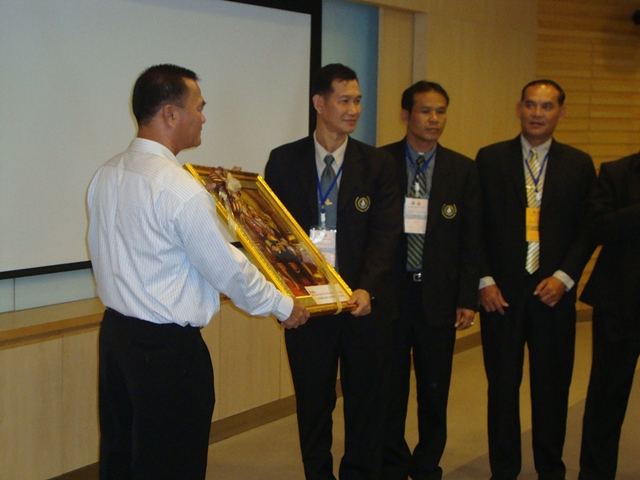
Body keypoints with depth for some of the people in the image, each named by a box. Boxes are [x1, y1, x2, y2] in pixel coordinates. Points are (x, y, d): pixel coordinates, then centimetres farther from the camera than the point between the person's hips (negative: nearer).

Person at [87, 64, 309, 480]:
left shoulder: (107, 174, 3)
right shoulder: (180, 189, -21)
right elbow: (226, 268, -14)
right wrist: (283, 307, -1)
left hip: (115, 331, 8)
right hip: (168, 347, -8)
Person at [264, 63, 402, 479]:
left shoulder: (378, 164, 1)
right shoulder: (284, 161, 2)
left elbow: (386, 234, -6)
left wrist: (366, 289, -20)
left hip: (365, 303, 0)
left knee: (367, 403, 10)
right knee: (313, 402, 12)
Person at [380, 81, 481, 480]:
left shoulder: (463, 170, 3)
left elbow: (471, 240, 3)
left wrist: (468, 299, -2)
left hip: (439, 296, 1)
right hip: (389, 293, -1)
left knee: (435, 391, 10)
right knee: (390, 388, 9)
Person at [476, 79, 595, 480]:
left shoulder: (579, 164, 5)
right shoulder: (490, 159, 2)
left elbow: (587, 229, 3)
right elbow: (476, 225, 1)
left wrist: (564, 277, -8)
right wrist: (484, 280, -6)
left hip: (553, 292, 1)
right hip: (501, 292, -1)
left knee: (553, 386, 9)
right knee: (502, 385, 7)